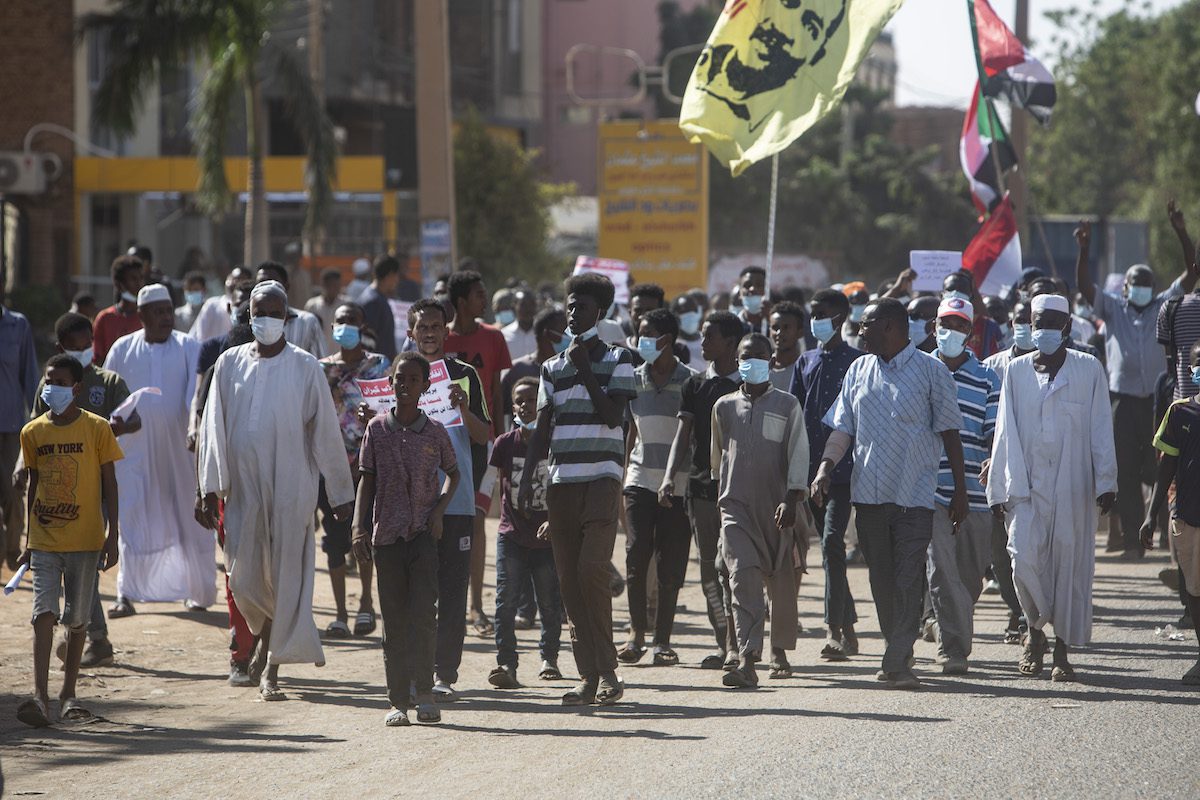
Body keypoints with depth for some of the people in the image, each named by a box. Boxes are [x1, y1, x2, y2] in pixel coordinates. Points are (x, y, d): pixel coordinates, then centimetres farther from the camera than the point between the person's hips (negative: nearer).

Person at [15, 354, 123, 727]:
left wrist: (113, 537, -5)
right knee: (43, 614, -11)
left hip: (85, 541, -1)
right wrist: (28, 540, 15)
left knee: (77, 619, 6)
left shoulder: (96, 429, -3)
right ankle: (40, 697, -18)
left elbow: (109, 485, 0)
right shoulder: (32, 433, 5)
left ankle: (68, 694, 18)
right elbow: (33, 486, 14)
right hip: (44, 541, 1)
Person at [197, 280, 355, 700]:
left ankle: (272, 668, 4)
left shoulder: (305, 368, -1)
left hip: (291, 488, -2)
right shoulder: (230, 364, 5)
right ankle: (270, 636, 29)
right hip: (243, 488, 2)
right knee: (244, 577, -1)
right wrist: (210, 488, 0)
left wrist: (341, 492, 3)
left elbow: (326, 432, 2)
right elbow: (213, 429, 6)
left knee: (285, 576, -3)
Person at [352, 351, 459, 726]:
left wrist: (439, 509, 0)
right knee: (394, 620, 3)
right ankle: (398, 700, 5)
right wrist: (360, 528, 0)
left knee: (423, 613, -12)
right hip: (386, 535, 1)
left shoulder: (435, 432, 4)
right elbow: (367, 481, 8)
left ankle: (424, 692, -9)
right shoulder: (377, 429, 5)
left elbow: (453, 474, 17)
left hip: (423, 532, -1)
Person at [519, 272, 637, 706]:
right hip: (561, 479, 5)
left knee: (592, 569, -17)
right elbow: (543, 427, 14)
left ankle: (607, 670, -8)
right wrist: (527, 478, 5)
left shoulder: (617, 359, 4)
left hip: (602, 478, -5)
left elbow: (612, 416, -7)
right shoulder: (553, 367, 16)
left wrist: (586, 373, -8)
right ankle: (588, 676, 5)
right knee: (568, 579, 1)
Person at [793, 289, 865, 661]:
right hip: (811, 469, 6)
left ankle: (835, 628, -19)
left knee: (832, 543, -17)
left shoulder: (857, 362, -1)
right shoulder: (806, 362, 15)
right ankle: (848, 631, 19)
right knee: (830, 547, 11)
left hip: (843, 467, -6)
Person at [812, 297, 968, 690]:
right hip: (869, 492, 5)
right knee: (881, 579, 9)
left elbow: (949, 433, 1)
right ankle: (896, 654, 21)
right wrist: (825, 467, -5)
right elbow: (842, 429, 13)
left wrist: (960, 490, -1)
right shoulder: (858, 371, 12)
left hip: (914, 493, -5)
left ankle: (899, 662, -14)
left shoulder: (930, 371, -1)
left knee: (909, 580, -11)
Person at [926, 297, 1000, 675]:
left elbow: (995, 431, 2)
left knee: (970, 575, 8)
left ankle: (954, 642, 27)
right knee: (942, 570, -12)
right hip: (930, 490, -1)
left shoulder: (986, 380, 8)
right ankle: (954, 648, -12)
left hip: (975, 493, 1)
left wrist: (994, 460, -18)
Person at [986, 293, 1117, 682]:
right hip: (1027, 487, 1)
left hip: (1073, 487, -1)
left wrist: (1105, 484, -3)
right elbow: (1006, 432, 9)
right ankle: (1035, 630, 12)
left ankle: (1062, 649, 11)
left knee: (1070, 564, 1)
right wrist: (999, 488, 5)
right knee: (1025, 559, -13)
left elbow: (1101, 431, 3)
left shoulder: (1089, 370, 4)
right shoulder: (1017, 371, 9)